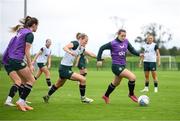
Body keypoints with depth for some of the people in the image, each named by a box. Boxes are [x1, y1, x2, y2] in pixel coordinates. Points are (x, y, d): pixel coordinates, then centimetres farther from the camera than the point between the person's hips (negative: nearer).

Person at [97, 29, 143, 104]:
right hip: (116, 66, -8)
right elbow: (102, 48, -7)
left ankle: (106, 96, 44)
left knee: (116, 83, 24)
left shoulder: (126, 41, 2)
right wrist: (99, 60, -11)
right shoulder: (113, 43, -14)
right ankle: (131, 94, 2)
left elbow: (132, 50, 8)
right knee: (132, 77, -19)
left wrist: (139, 54, -10)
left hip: (122, 66, 8)